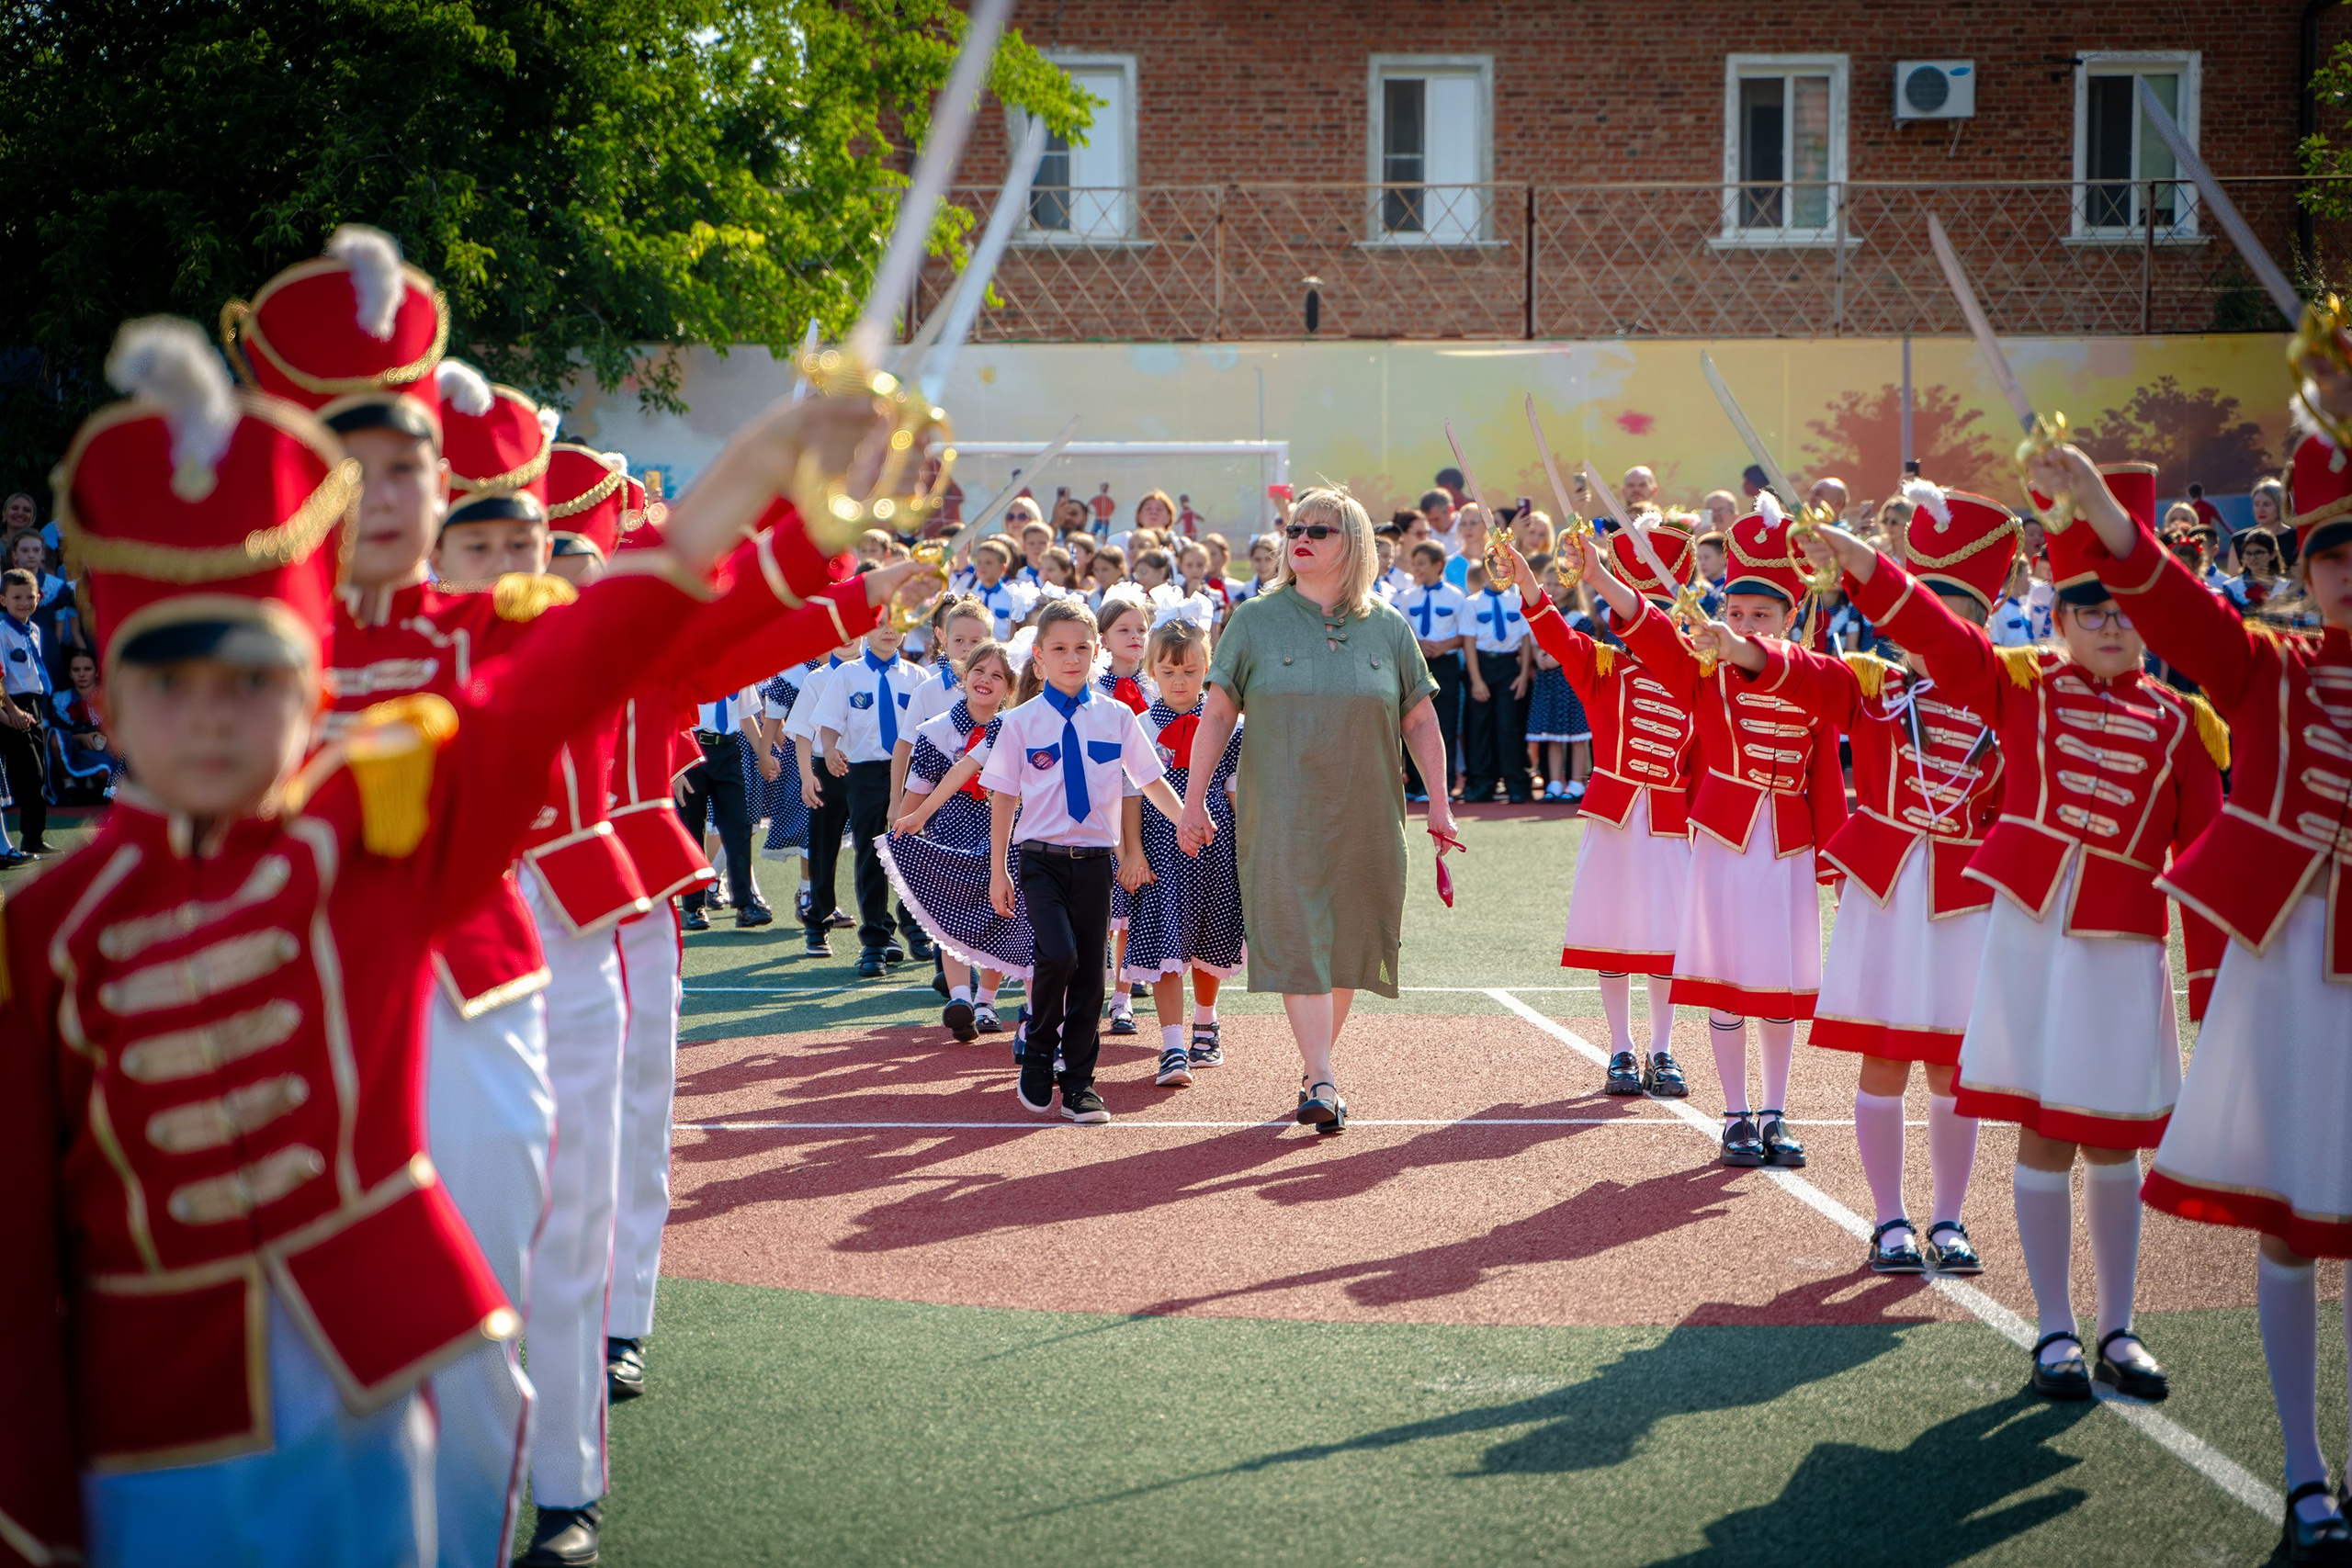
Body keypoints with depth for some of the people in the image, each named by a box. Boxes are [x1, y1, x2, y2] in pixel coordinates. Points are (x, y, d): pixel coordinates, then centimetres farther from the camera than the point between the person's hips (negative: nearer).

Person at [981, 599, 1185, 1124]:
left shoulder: (1117, 717, 4)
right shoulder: (1021, 722, 1)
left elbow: (1150, 780, 10)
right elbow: (1003, 799, 4)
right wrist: (998, 871, 1)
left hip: (1094, 859, 2)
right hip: (1041, 859, -2)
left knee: (1090, 972, 2)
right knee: (1058, 955, -20)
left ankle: (1077, 1081, 14)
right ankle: (1038, 1054, 3)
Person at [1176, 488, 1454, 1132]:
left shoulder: (1388, 628, 7)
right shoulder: (1256, 621, 3)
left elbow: (1421, 721, 10)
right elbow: (1218, 715, 3)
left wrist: (1438, 804, 5)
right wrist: (1194, 800, -1)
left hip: (1365, 819, 2)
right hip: (1280, 814, -2)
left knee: (1346, 944, 6)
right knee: (1297, 942, -11)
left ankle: (1316, 1066, 21)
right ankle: (1323, 1084, -15)